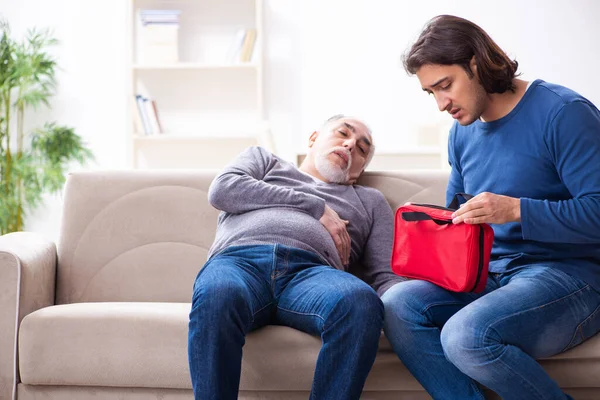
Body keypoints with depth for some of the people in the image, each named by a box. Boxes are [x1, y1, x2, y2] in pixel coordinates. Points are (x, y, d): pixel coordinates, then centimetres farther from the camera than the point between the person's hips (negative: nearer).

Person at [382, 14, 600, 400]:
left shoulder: (562, 113, -11)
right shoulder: (463, 132, 13)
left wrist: (515, 209, -26)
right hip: (490, 276, 7)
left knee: (467, 335, -32)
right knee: (397, 305, -17)